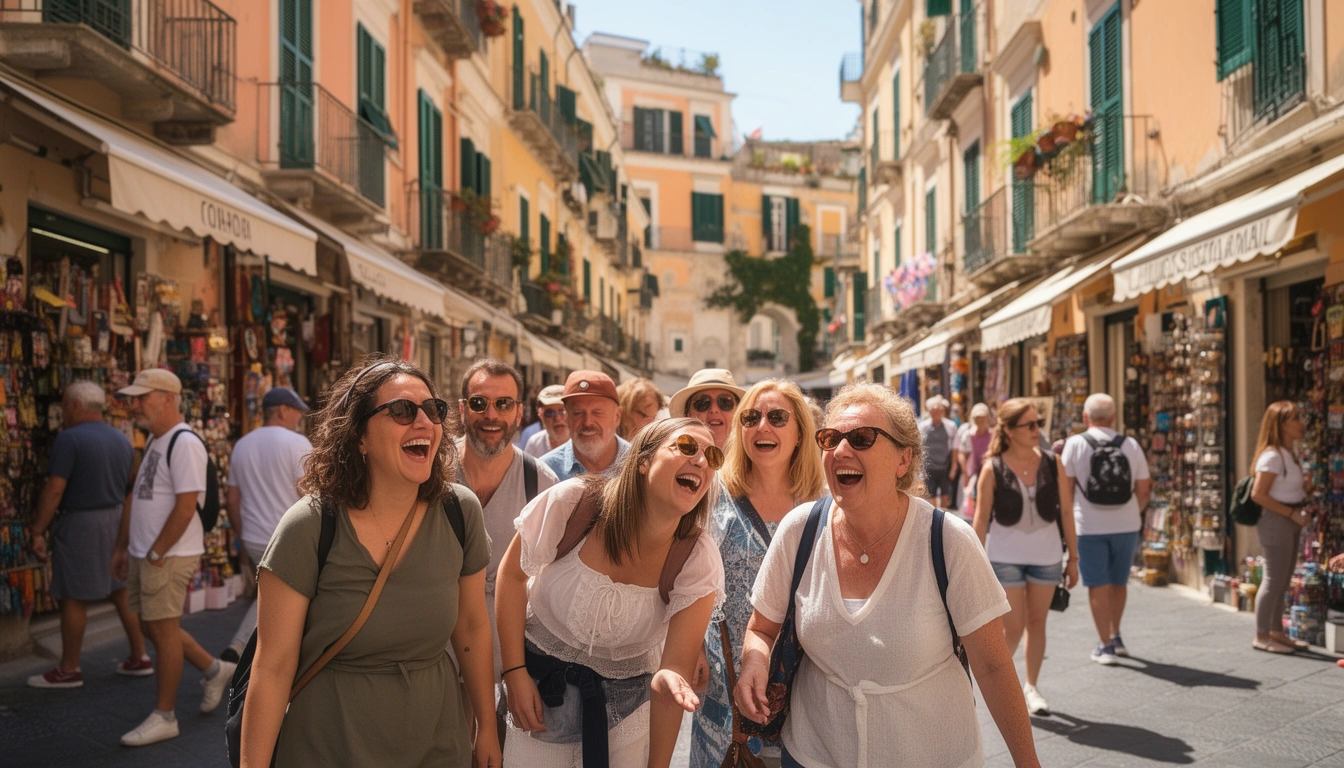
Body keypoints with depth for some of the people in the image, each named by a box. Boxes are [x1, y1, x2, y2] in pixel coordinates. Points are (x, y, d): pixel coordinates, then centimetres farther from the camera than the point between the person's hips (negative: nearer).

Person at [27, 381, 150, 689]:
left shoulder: (70, 438, -13)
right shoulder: (121, 439, 10)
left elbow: (54, 490, -17)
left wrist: (38, 531, -12)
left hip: (80, 524, -7)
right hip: (117, 521, 7)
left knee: (74, 598, 1)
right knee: (122, 592, 12)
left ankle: (68, 670, 8)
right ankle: (139, 658, 17)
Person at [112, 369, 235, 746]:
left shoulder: (185, 443, -17)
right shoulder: (154, 441, 15)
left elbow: (186, 506, -22)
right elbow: (137, 497, 20)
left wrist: (156, 554, -18)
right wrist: (122, 547, 18)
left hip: (169, 556, -10)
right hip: (144, 555, 10)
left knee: (163, 630, -1)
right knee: (152, 626, 16)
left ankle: (164, 717, 10)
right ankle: (215, 670, 31)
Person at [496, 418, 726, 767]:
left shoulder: (698, 560, -20)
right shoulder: (571, 503, -23)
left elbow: (676, 668, -20)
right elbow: (512, 575, -9)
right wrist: (516, 673, -9)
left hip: (627, 696, 0)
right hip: (541, 680, 0)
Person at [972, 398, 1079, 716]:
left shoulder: (1052, 464, -1)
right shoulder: (992, 469, -9)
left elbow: (1065, 512, 3)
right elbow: (981, 520, -5)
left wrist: (1073, 558, 5)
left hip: (1047, 555, 3)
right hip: (1005, 556, -3)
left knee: (1037, 622, 11)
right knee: (1012, 628, -1)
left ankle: (1030, 687, 27)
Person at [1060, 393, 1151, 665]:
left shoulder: (1075, 444, -6)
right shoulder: (1131, 445, 1)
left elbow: (1065, 489, -6)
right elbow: (1143, 490, 4)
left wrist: (1069, 521, 6)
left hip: (1089, 527, -3)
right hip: (1126, 526, 3)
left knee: (1098, 586, 5)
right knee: (1119, 582, 19)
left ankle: (1105, 645, 10)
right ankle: (1115, 637, 30)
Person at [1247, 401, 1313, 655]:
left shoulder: (1288, 454, 12)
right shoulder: (1272, 456, -17)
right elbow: (1258, 494, -22)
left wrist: (1304, 491, 1)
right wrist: (1293, 513, -20)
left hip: (1291, 521, 10)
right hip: (1276, 520, -10)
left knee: (1283, 581, 15)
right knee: (1274, 580, -5)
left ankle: (1276, 632, 24)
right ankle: (1261, 636, 3)